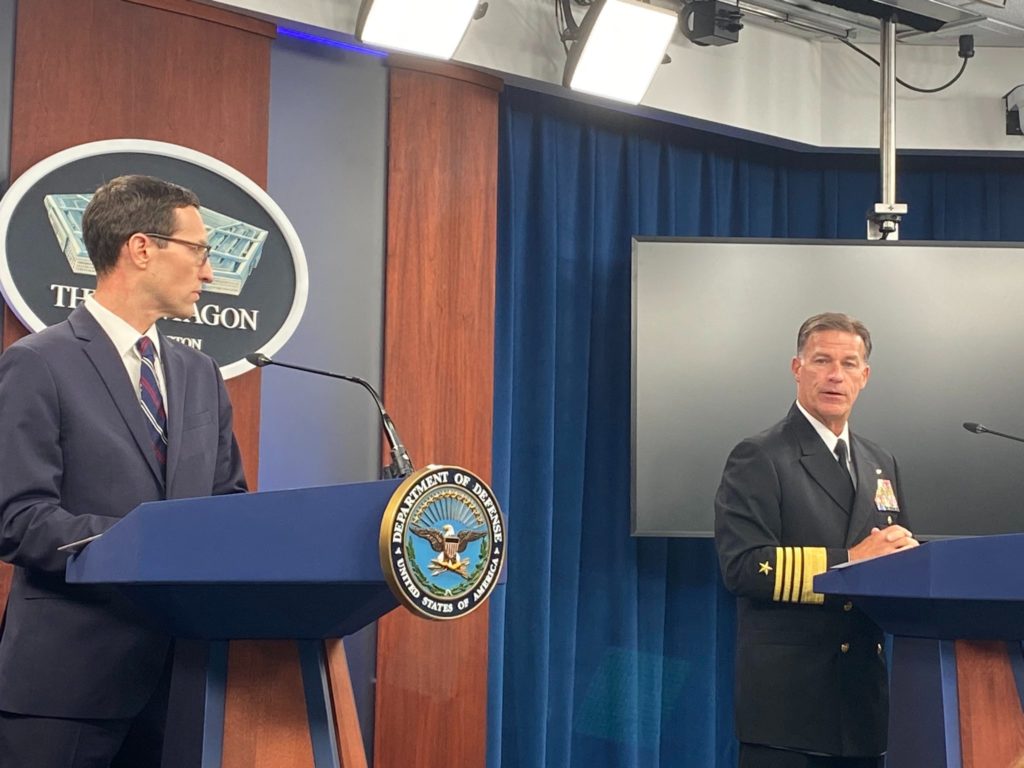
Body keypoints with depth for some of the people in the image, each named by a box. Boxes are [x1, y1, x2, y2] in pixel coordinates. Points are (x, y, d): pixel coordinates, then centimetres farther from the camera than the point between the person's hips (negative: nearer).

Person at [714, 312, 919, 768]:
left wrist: (902, 555, -4)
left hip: (865, 694, 6)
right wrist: (849, 563, -19)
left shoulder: (881, 465, 17)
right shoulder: (759, 458, -4)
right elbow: (741, 566, -16)